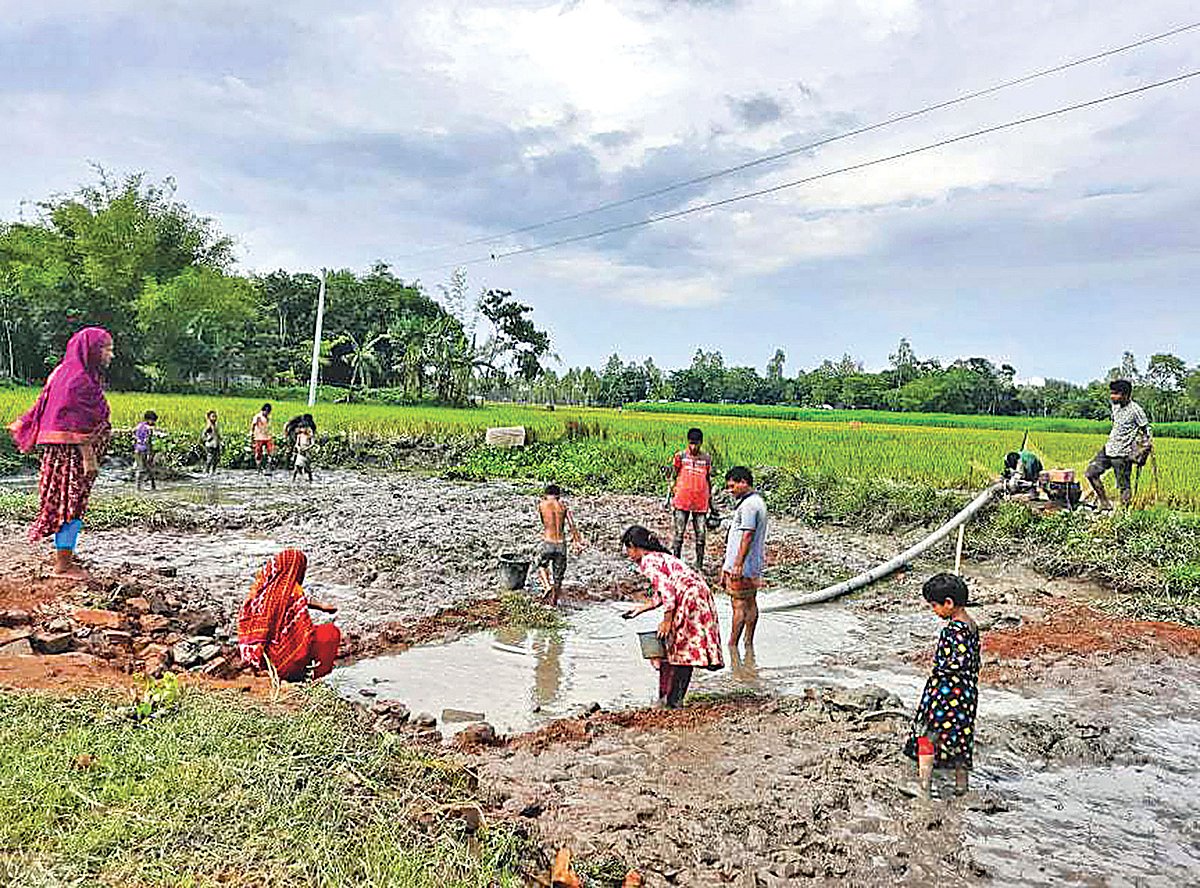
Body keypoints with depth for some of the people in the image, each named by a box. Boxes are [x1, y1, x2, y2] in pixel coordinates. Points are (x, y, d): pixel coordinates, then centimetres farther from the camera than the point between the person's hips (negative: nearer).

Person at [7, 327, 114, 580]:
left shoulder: (65, 372, 16)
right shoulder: (80, 379, -15)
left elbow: (42, 406, 20)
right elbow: (79, 422, -20)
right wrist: (89, 457, -22)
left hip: (59, 449, 10)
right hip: (74, 451, -10)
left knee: (63, 503, 15)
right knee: (72, 504, -5)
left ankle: (63, 557, 24)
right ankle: (63, 564, 0)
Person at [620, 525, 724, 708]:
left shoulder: (647, 562, -8)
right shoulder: (659, 556, 22)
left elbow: (667, 589, -17)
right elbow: (663, 594, 23)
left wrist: (666, 621, -13)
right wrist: (641, 609, 28)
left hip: (688, 599, -9)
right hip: (698, 595, 9)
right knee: (685, 650, 13)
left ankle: (671, 699, 8)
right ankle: (674, 698, 19)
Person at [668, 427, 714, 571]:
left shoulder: (707, 459, 5)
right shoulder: (680, 456, 0)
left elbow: (708, 481, 13)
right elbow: (673, 478, 4)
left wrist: (710, 502, 14)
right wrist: (672, 497, -3)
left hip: (701, 503, 2)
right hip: (682, 502, -2)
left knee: (701, 536, 5)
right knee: (678, 533, 1)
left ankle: (699, 566, 14)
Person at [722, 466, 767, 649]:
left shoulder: (749, 505, -18)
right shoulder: (757, 501, 15)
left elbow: (747, 536, -24)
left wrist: (738, 565, -25)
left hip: (743, 565, -10)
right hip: (754, 565, 10)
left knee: (739, 604, -5)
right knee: (750, 603, 15)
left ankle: (732, 645, 1)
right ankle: (748, 643, 23)